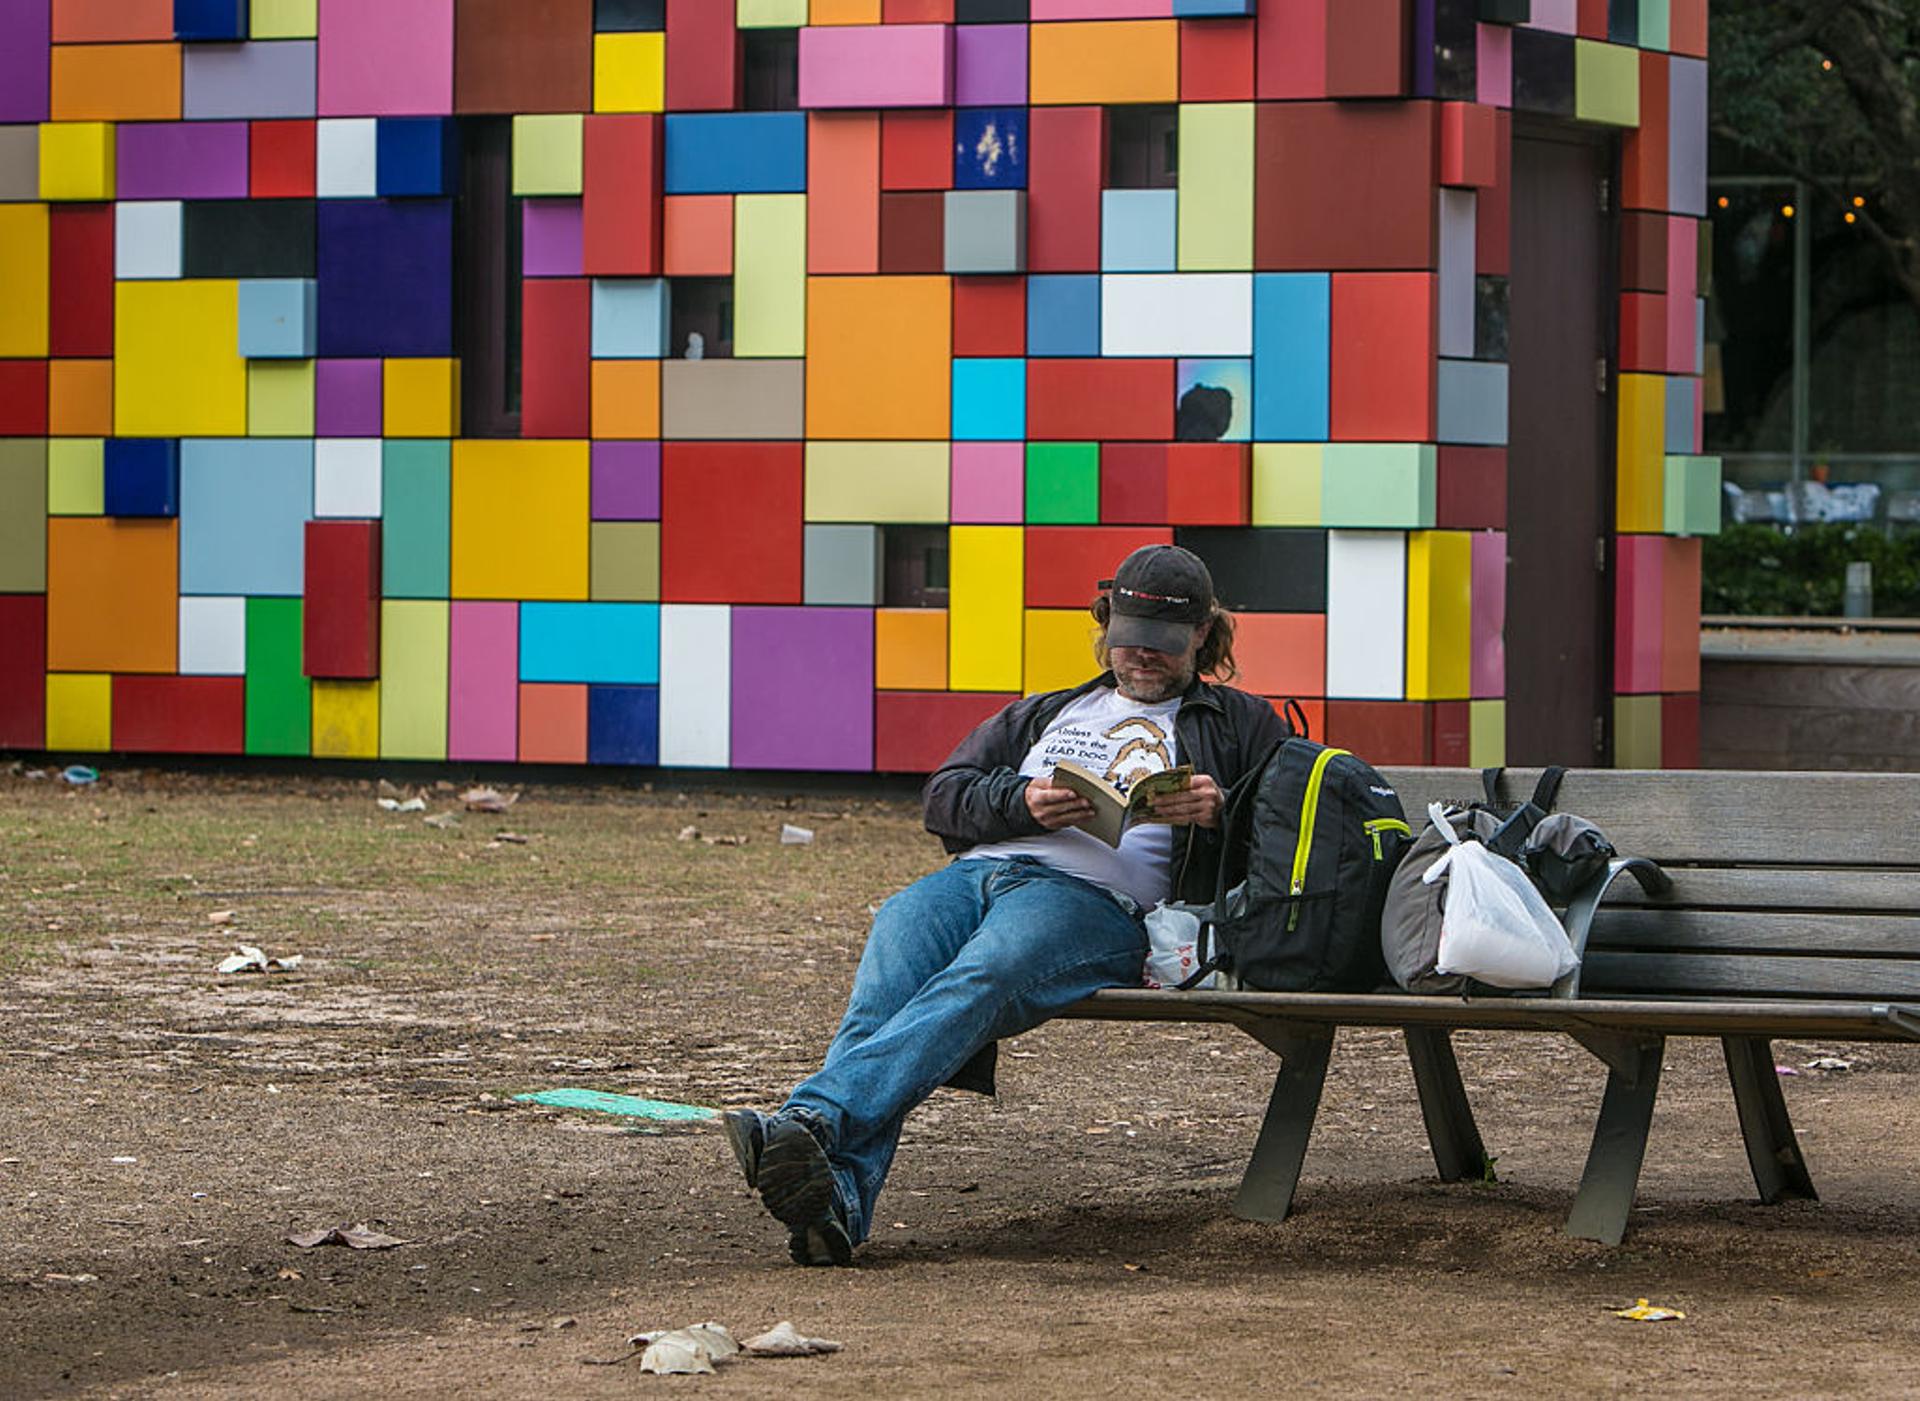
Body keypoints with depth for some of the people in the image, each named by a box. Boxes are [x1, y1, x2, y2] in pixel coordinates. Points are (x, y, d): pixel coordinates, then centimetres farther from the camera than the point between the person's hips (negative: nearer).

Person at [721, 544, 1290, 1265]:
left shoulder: (1240, 725, 27)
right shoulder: (1046, 715, 37)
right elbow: (944, 796, 23)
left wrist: (1219, 812, -6)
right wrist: (1023, 800, 1)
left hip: (1098, 899, -4)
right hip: (978, 873, 4)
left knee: (978, 980, -37)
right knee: (884, 987, -31)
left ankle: (813, 1119, -58)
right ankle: (836, 1199, -50)